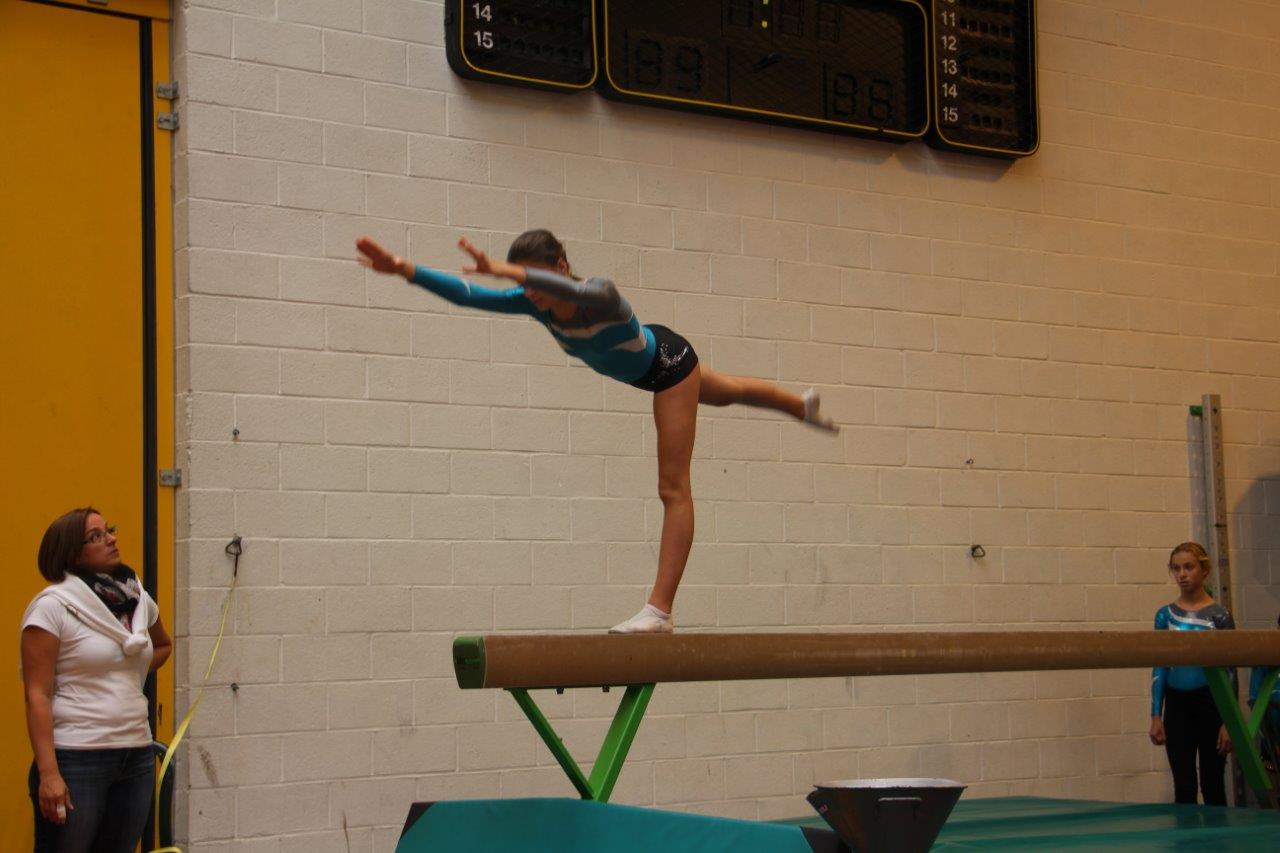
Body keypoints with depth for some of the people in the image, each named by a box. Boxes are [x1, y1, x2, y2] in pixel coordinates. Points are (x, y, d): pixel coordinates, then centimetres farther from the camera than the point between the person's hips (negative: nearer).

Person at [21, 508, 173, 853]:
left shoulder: (138, 599, 10)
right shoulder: (53, 606, -8)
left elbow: (163, 645, 32)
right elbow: (37, 695, -12)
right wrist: (48, 772, -19)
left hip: (136, 756, 6)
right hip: (76, 760, -6)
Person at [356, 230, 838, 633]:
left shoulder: (599, 295, -42)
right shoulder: (537, 303, -24)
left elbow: (579, 291, -68)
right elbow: (465, 295, -30)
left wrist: (505, 270, -79)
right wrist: (404, 270, -44)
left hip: (668, 363, -8)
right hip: (643, 369, 8)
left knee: (673, 488, -8)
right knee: (728, 394, 35)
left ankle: (659, 610, -8)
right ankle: (804, 407, 66)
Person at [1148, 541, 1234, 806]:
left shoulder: (1218, 615, -4)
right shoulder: (1165, 615, 4)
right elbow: (1159, 667, 7)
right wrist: (1156, 716, 1)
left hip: (1210, 703, -2)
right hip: (1177, 705, 2)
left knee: (1212, 784, 4)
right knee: (1183, 787, 3)